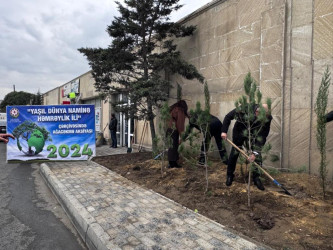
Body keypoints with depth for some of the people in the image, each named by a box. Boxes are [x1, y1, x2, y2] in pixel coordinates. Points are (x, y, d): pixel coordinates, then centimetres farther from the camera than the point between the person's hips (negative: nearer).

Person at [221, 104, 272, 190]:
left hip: (253, 134, 1)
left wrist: (255, 153, -34)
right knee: (234, 152, 1)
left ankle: (256, 178, 4)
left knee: (257, 156, -12)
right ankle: (229, 175, 19)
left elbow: (262, 137, -28)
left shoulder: (266, 119, -31)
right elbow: (228, 117, -19)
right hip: (239, 132, -1)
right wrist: (224, 131, -26)